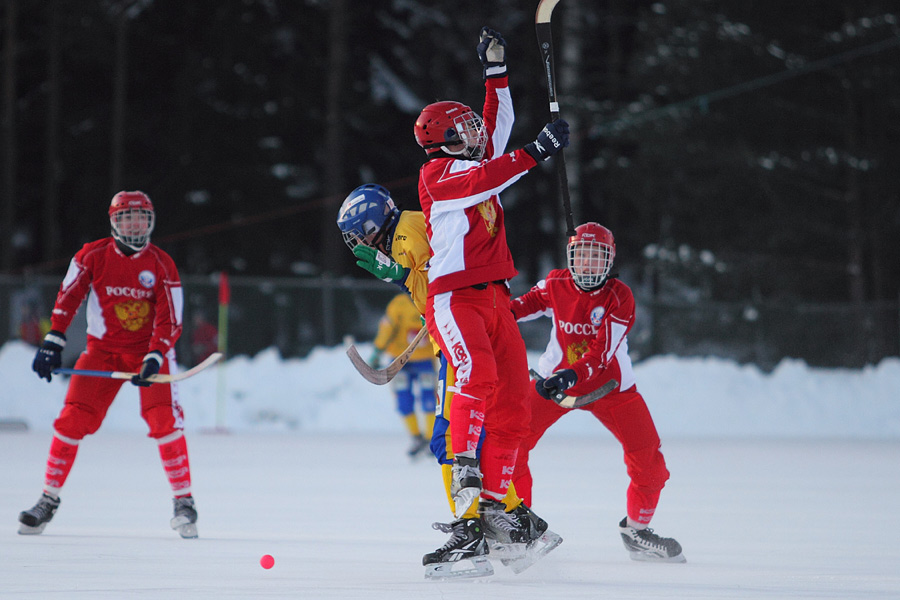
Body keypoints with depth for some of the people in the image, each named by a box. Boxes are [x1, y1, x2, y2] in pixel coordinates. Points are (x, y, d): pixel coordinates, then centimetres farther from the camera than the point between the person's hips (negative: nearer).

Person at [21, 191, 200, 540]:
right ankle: (49, 500, 4)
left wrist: (154, 360, -23)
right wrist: (53, 342, -10)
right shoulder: (93, 256, -6)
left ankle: (183, 503, -10)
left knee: (165, 420, -18)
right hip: (102, 350, 1)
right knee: (72, 419, -8)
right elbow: (68, 298, -1)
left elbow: (170, 322, -10)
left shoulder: (161, 265, -8)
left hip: (150, 350, -1)